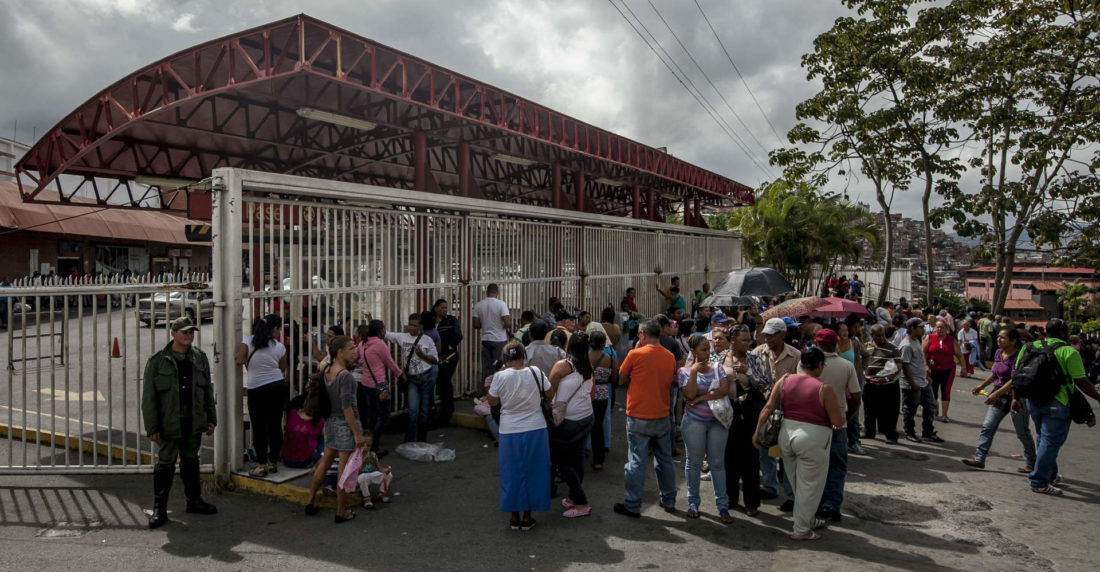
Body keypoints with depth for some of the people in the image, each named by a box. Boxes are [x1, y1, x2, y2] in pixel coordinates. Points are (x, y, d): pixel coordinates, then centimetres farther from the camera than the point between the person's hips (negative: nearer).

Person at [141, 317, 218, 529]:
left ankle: (194, 500, 28)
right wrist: (151, 427, -11)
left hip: (194, 422, 4)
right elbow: (148, 396, -7)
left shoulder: (200, 358, 6)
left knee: (191, 461, 16)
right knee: (165, 464, 3)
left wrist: (211, 418, 9)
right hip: (169, 424, -4)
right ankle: (159, 509, 14)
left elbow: (207, 390, 12)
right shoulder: (157, 361, -7)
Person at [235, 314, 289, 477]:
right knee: (276, 425, 9)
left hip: (256, 389, -1)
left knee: (258, 427, 6)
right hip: (278, 386, 2)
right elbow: (283, 369, 5)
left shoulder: (248, 341, -2)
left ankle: (261, 464, 8)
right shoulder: (280, 347, 1)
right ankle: (273, 462, 18)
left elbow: (239, 360, -10)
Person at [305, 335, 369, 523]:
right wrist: (357, 433, -20)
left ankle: (311, 501, 31)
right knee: (345, 468, 3)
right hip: (345, 424, -8)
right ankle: (341, 512, 12)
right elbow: (347, 407, -23)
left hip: (330, 421, 8)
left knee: (325, 461, 21)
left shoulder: (327, 370, 1)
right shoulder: (345, 375, -22)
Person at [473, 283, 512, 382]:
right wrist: (509, 329, 4)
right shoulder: (501, 304, -11)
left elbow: (476, 325, 3)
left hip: (485, 339, 4)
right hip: (499, 340, -4)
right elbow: (507, 323, -18)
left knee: (486, 367, 8)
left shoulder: (478, 305, 1)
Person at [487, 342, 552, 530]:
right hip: (535, 430, 1)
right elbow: (550, 395, 0)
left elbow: (492, 402, 0)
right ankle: (527, 518, 20)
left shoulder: (499, 377, -13)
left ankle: (514, 517, 21)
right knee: (532, 472, 12)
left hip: (509, 432, -1)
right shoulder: (535, 372, -9)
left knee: (512, 473, 13)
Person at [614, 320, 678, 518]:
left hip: (638, 418, -5)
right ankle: (669, 501, 27)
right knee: (665, 460, 17)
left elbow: (621, 380, -1)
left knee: (636, 462, 1)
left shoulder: (635, 354, -12)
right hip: (662, 416, 5)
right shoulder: (670, 357, 3)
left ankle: (632, 506, 7)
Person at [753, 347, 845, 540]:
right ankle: (801, 530, 16)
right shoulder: (824, 389, -12)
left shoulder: (784, 381, 0)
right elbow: (838, 422, -12)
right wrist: (834, 425, 10)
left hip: (787, 434, 6)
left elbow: (768, 407, 0)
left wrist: (757, 431, 7)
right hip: (813, 439, -5)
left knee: (797, 483, 21)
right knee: (809, 486, 8)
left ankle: (808, 519, 39)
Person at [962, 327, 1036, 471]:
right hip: (1000, 396, 8)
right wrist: (982, 386, 17)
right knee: (987, 426, 1)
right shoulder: (998, 353, 5)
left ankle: (1031, 463, 23)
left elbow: (1014, 380, -26)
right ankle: (979, 459, 2)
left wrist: (996, 394, -31)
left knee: (1022, 432, 6)